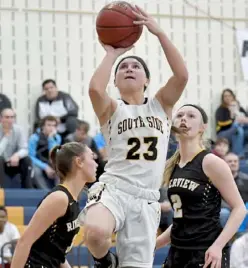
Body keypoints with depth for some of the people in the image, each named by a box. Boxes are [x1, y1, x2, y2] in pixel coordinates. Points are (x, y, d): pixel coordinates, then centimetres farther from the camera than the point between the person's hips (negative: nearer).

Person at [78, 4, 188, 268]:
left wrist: (159, 33, -6)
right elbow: (95, 88, -16)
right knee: (95, 232, -36)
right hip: (113, 188, -3)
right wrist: (111, 53, -1)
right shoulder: (112, 110, 8)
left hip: (146, 199, 3)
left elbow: (182, 75, -4)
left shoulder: (160, 105, 15)